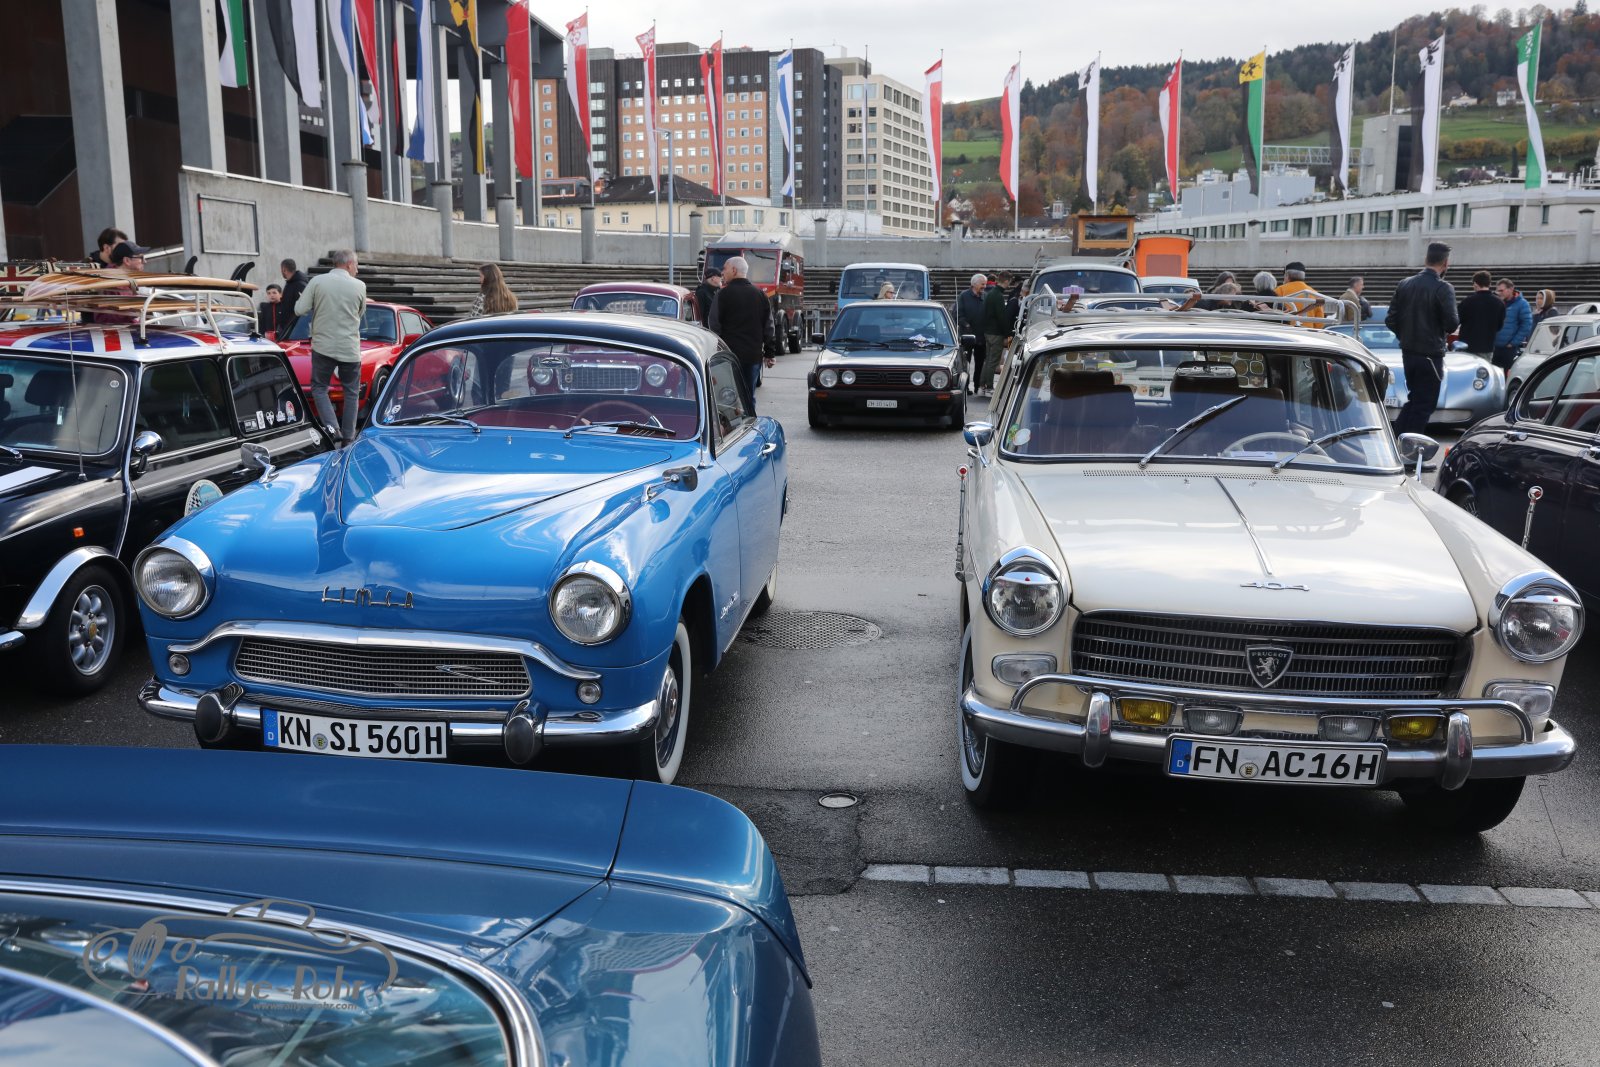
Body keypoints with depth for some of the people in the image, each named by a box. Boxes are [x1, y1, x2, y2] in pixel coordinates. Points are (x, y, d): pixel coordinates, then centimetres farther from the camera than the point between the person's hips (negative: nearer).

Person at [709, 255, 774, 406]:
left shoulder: (724, 294, -6)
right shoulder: (760, 294, 10)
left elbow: (715, 327, -8)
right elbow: (768, 327, 12)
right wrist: (769, 354, 16)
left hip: (730, 354, -5)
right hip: (754, 355, 5)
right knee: (749, 397, 9)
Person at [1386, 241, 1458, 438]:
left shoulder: (1405, 284, 4)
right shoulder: (1443, 288, -15)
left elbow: (1390, 320, 3)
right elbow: (1451, 324, -20)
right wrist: (1457, 318, 2)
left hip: (1407, 353, 6)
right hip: (1430, 354, -6)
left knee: (1414, 400, 21)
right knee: (1424, 405, 2)